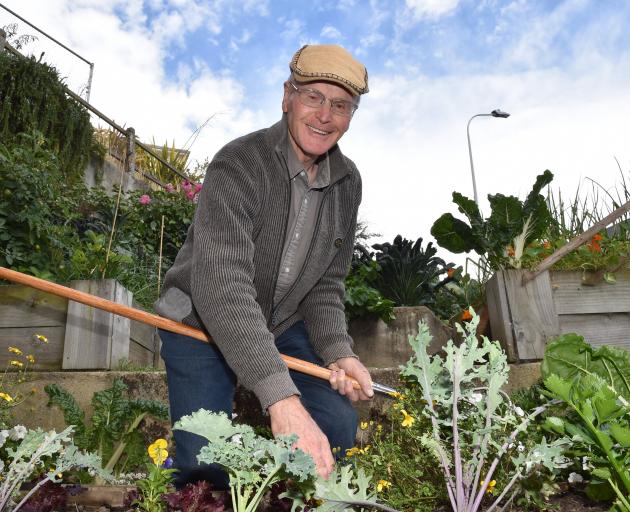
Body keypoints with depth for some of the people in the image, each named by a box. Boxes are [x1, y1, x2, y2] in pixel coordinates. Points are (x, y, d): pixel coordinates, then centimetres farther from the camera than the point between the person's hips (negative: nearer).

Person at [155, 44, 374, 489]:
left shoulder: (348, 182, -5)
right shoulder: (238, 164, -25)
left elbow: (326, 284, 0)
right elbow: (221, 284, -38)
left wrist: (337, 350, -19)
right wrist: (281, 397, -46)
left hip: (283, 327, 5)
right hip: (200, 323, -4)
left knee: (337, 428, -10)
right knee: (205, 462, -17)